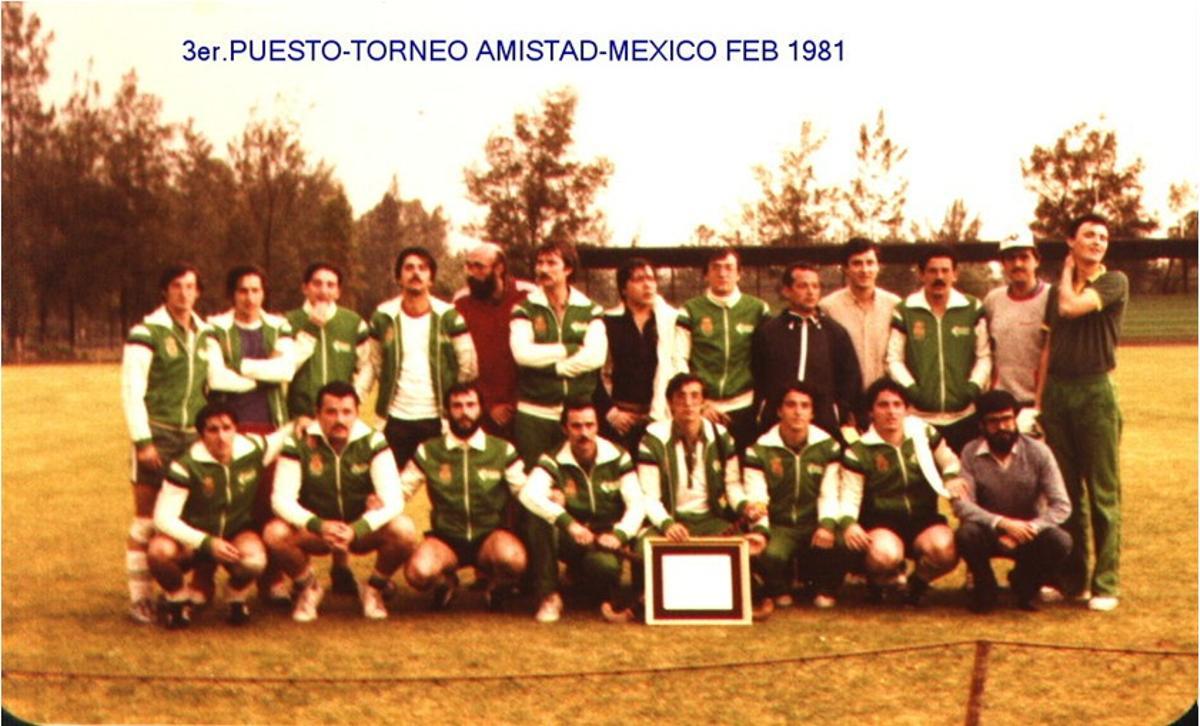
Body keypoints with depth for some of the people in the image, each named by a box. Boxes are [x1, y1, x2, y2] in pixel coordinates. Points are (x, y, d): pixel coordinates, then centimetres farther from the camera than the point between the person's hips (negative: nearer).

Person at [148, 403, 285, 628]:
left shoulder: (253, 450, -13)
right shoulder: (187, 466, -22)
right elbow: (163, 517, -25)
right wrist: (207, 543, -34)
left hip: (237, 533, 1)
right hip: (194, 537, -1)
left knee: (254, 561, -35)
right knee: (160, 551, -35)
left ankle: (237, 598, 3)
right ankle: (177, 600, 0)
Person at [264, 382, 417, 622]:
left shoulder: (373, 442, -14)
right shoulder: (299, 443, -14)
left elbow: (393, 501, -21)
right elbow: (282, 499, -19)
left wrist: (356, 530, -36)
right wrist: (319, 526, -36)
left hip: (364, 530, 0)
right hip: (315, 530, 0)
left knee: (404, 531, -29)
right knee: (275, 534, -29)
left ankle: (374, 588, 2)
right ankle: (308, 588, 3)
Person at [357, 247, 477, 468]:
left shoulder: (448, 317, -1)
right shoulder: (384, 316, 3)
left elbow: (468, 367, 1)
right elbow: (373, 364, 8)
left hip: (438, 418, -1)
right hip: (395, 419, 1)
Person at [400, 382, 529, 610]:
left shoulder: (503, 451, 4)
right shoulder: (428, 452, 5)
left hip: (489, 537, 0)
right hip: (446, 540, 0)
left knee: (512, 558, -36)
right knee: (418, 572, -32)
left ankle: (496, 587, 5)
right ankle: (445, 583, 10)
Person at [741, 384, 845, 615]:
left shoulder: (828, 447, 2)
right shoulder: (760, 450, -4)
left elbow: (830, 494, -4)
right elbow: (756, 498, -10)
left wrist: (827, 524, -24)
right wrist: (759, 530, -30)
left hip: (814, 525, 2)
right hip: (778, 526, -1)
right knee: (769, 554, -35)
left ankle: (825, 589, 5)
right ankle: (778, 592, 4)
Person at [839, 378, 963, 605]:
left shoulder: (924, 434, 4)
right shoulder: (860, 451, -4)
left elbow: (950, 462, 18)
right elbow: (850, 496, -4)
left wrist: (952, 478, -5)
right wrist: (848, 523, -25)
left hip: (925, 521, 2)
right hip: (882, 524, -2)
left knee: (945, 550, -31)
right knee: (885, 555, -36)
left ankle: (918, 580, 7)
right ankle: (879, 580, 5)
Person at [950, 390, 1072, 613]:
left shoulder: (1038, 452, -10)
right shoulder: (971, 453, -11)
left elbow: (1061, 506, -13)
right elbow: (961, 505, -20)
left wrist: (1029, 528, -28)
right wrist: (1002, 523, -33)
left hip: (1028, 534, 1)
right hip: (989, 533, -1)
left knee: (1060, 542, -29)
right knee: (966, 534, -34)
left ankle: (1024, 584, 5)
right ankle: (985, 586, -2)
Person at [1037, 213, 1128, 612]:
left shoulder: (1114, 282, -1)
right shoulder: (1058, 289, 15)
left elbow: (1072, 307, -17)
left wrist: (1067, 273, 3)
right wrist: (1039, 400, 12)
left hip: (1095, 390, -5)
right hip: (1057, 391, 5)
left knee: (1103, 492, -3)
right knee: (1063, 490, 8)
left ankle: (1106, 583, 1)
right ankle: (1070, 578, 16)